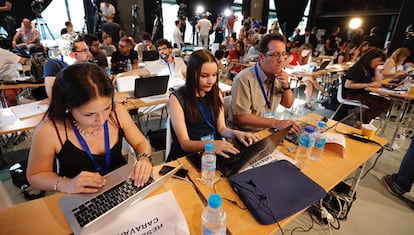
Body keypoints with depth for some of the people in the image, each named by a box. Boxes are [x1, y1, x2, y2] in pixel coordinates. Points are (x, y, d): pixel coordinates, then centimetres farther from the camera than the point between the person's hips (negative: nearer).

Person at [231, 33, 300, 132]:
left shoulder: (279, 76, 3)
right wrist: (275, 123, -25)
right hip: (246, 134, -8)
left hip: (268, 131, 8)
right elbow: (241, 117, -21)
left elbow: (288, 104, 11)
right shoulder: (244, 79, -21)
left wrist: (286, 86, -8)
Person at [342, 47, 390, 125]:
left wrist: (376, 69, 5)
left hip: (361, 93, 9)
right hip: (351, 95, -9)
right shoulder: (357, 68, -16)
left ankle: (362, 122, -2)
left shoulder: (369, 69, 11)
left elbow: (378, 82, 8)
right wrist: (368, 84, -20)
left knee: (385, 103, -3)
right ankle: (361, 123, -6)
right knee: (376, 103, -22)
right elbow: (347, 85, -24)